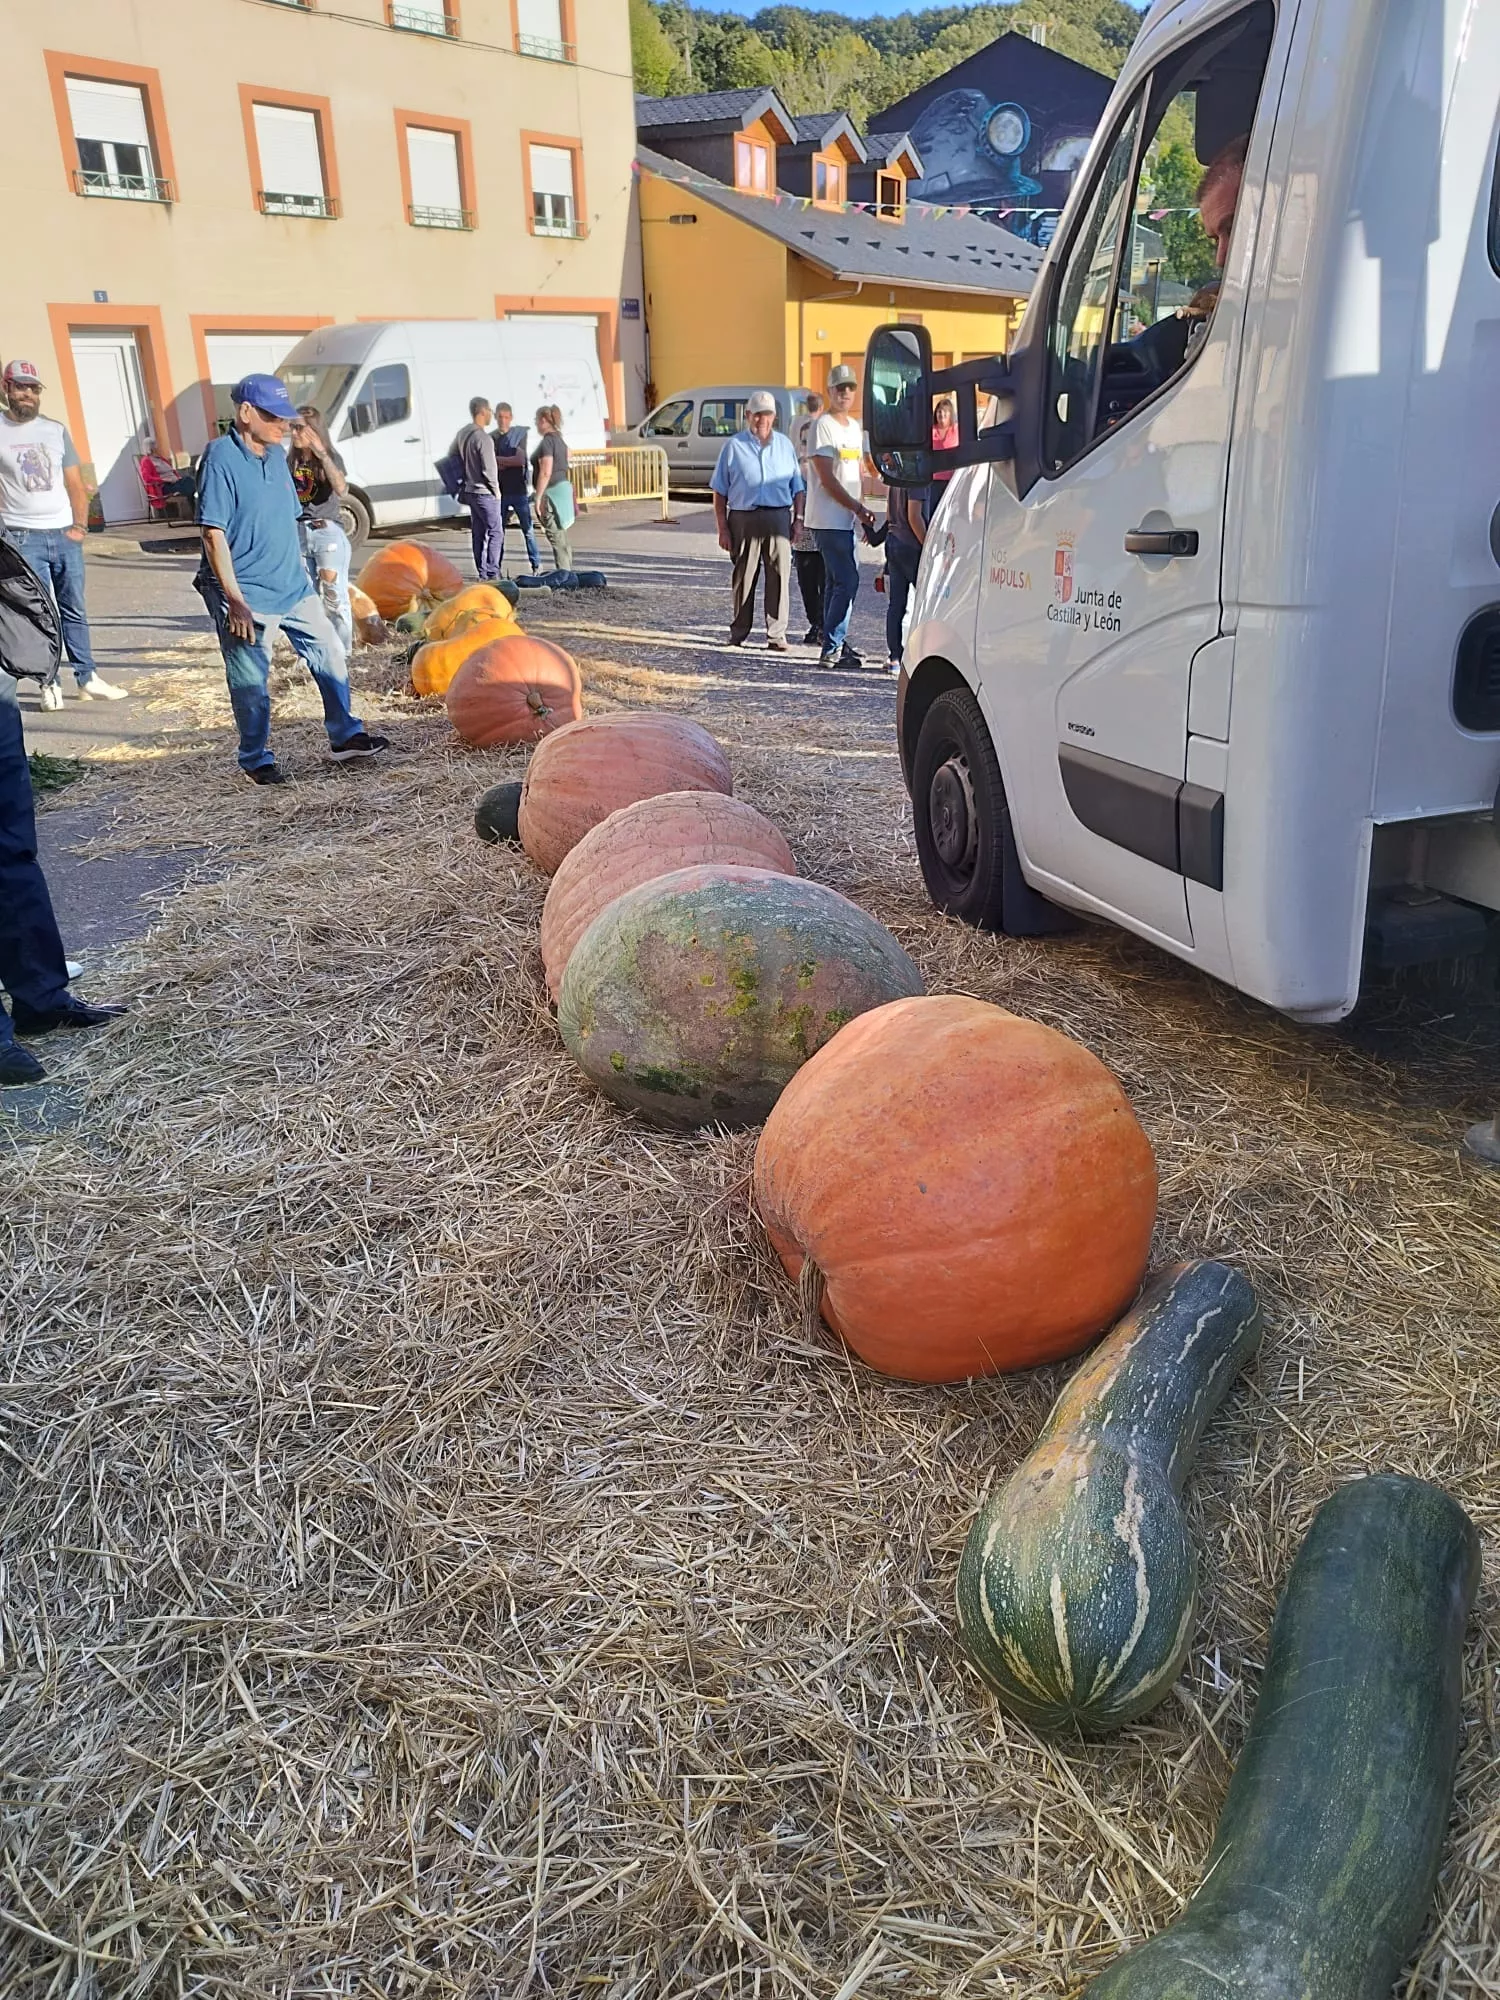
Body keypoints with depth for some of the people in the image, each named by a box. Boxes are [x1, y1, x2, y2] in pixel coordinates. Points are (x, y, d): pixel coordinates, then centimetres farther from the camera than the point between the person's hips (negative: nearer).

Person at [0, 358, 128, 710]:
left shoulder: (56, 429, 10)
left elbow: (75, 484, 11)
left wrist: (79, 526, -1)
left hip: (64, 534, 3)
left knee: (74, 611, 9)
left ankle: (88, 678, 14)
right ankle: (50, 682, 5)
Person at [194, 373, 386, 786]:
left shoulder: (277, 455, 7)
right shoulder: (221, 459, -15)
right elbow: (213, 534, -18)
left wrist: (299, 572, 18)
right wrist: (234, 601, -21)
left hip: (293, 586, 7)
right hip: (248, 597, -7)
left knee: (330, 656, 11)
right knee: (251, 683, 3)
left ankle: (346, 736, 24)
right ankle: (255, 761, 18)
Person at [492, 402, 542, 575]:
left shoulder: (519, 434, 0)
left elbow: (520, 460, -10)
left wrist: (498, 459, -5)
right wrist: (508, 462, -11)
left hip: (518, 490, -3)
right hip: (499, 491, 3)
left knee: (527, 529, -2)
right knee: (498, 530, 6)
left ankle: (536, 565, 3)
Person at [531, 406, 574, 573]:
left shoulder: (547, 442, -15)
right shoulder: (560, 439, 13)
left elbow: (546, 472, -20)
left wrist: (538, 497, -18)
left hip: (552, 491, -9)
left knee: (557, 539, -7)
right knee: (564, 539, 12)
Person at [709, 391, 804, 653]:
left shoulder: (785, 444, 15)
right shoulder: (733, 446, 8)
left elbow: (798, 487, 18)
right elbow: (719, 492, 5)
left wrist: (798, 519, 6)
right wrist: (723, 528, -2)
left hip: (779, 518, 1)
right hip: (743, 519, -1)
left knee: (780, 577, -4)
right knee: (743, 577, 4)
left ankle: (777, 634, 1)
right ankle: (738, 632, 14)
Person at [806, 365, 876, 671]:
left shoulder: (855, 426, 17)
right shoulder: (823, 425, -9)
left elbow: (858, 471, 22)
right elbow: (827, 479, -15)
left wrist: (862, 511, 8)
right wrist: (858, 509, -16)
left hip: (847, 519, 9)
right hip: (828, 518, -9)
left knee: (838, 582, 12)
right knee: (847, 581, -13)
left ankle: (835, 643, 18)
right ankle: (832, 649, -10)